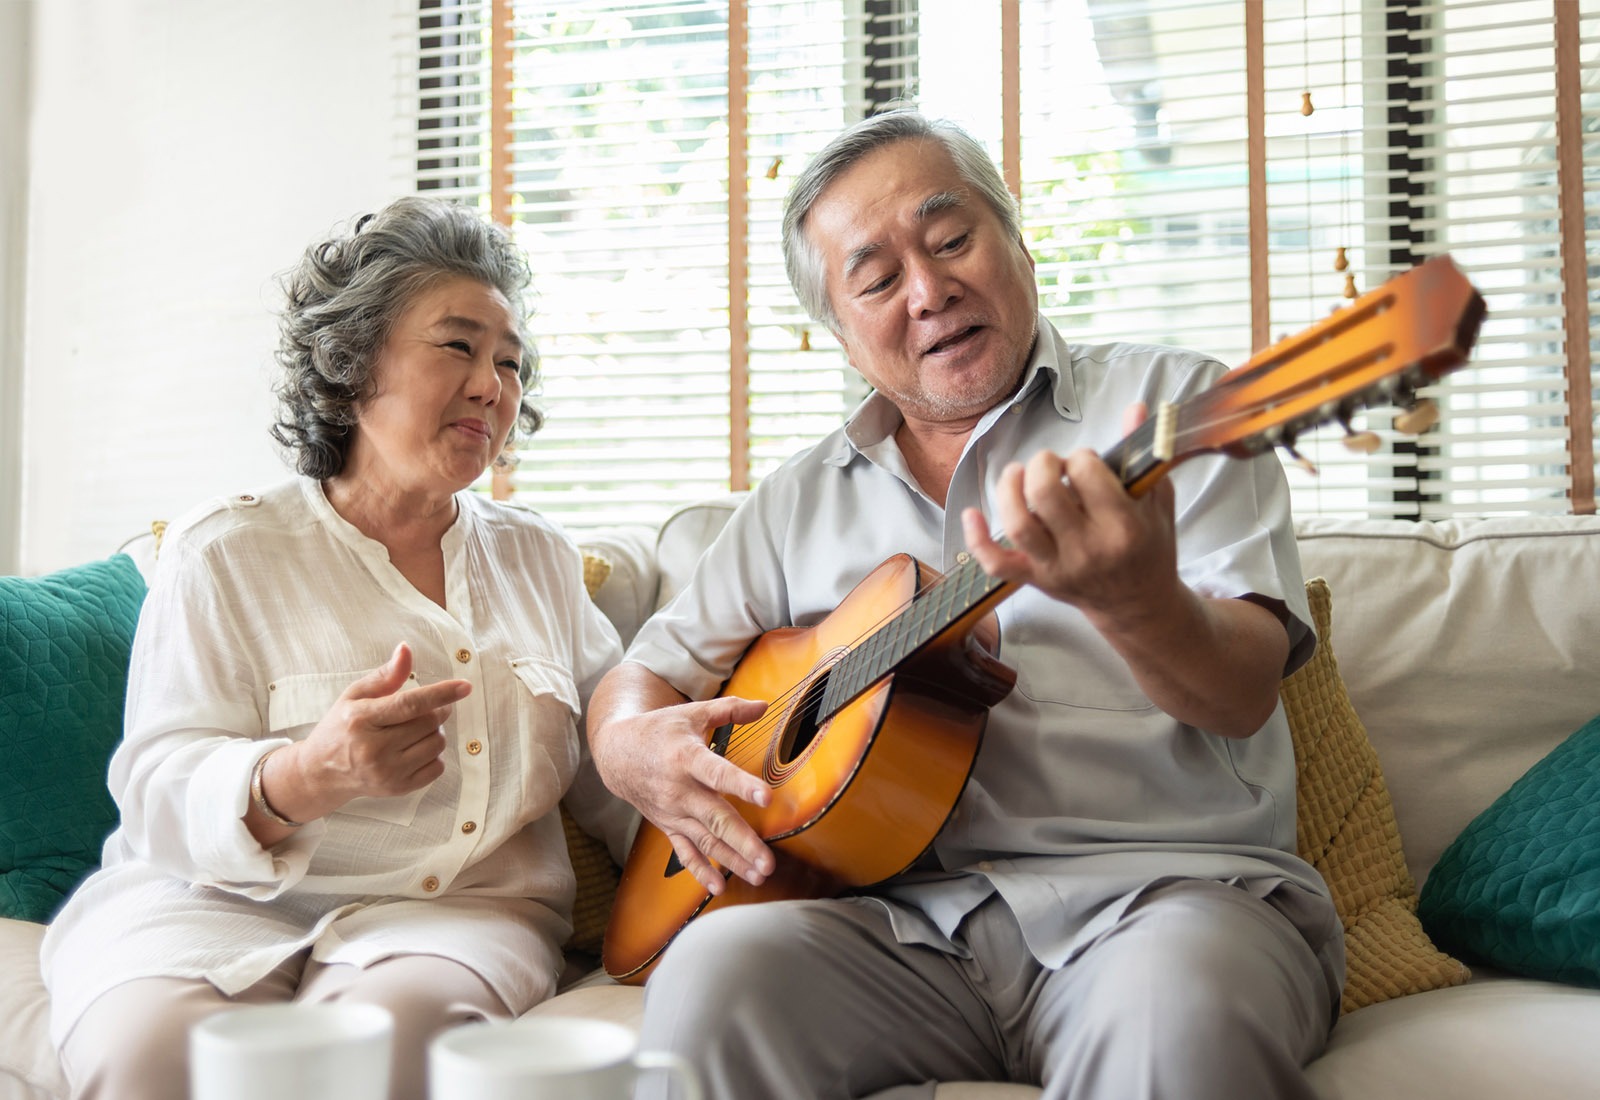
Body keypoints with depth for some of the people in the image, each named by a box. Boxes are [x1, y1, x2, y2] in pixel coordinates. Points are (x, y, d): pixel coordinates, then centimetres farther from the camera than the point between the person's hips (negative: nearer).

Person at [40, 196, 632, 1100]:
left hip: (463, 905, 2)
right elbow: (162, 793, -6)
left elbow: (620, 773, 14)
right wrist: (303, 779, -26)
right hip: (212, 902, -1)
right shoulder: (224, 552, 4)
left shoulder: (542, 560, 16)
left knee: (399, 1024, -32)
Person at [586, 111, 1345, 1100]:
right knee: (714, 973, -26)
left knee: (1177, 1006, -36)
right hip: (905, 914, 4)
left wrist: (1137, 603, -31)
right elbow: (639, 679, 21)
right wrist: (637, 748, -3)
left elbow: (1244, 694, -7)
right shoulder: (801, 499, 17)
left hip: (1170, 885, -3)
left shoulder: (1169, 400, 5)